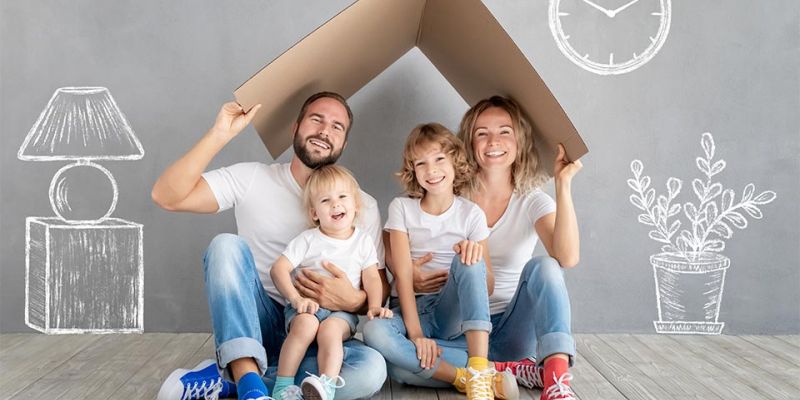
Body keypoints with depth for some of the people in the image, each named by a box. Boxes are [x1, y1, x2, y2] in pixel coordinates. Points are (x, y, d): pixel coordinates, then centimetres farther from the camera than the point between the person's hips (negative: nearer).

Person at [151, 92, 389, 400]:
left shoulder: (363, 207, 1)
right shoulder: (252, 179, 0)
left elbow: (379, 290, 1)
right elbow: (167, 197, -10)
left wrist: (353, 300, -22)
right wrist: (220, 134, -18)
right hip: (250, 328, 0)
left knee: (372, 368, -31)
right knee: (227, 245, -26)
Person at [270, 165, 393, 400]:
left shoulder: (363, 241, 10)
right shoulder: (307, 240, 5)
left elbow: (372, 278, 6)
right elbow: (279, 269, -2)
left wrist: (375, 306, -13)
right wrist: (296, 298, -18)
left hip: (342, 310, 0)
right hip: (306, 307, 0)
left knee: (330, 329, -32)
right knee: (305, 324, -32)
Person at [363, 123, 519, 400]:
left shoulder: (471, 213, 0)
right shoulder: (401, 208, -1)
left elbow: (487, 288, -2)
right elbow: (402, 275, -9)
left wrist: (476, 253, -24)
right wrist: (415, 333, -21)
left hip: (452, 312, 0)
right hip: (412, 310, 0)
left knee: (468, 260, -30)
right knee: (374, 331, -34)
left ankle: (479, 373, -36)